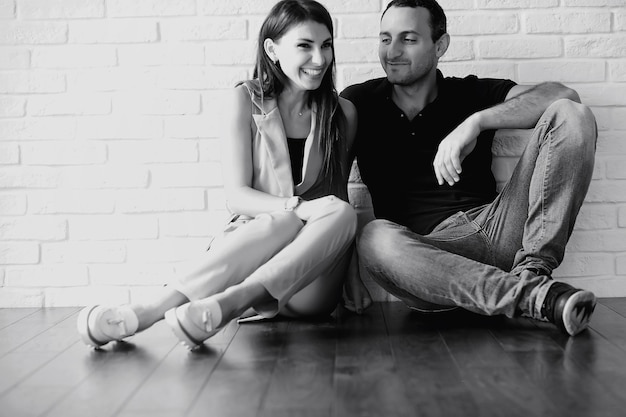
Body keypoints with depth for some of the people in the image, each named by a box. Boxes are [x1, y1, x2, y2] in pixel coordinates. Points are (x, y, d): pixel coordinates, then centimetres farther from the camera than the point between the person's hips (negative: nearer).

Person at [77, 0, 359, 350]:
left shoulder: (342, 113, 8)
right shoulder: (246, 101, 1)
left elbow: (340, 196, 10)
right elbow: (237, 195, -8)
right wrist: (297, 208, -26)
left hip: (311, 285, 2)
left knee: (342, 213, -30)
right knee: (285, 222, -35)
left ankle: (223, 306, -42)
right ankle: (148, 311, -41)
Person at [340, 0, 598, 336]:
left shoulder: (470, 94, 12)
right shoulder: (359, 103, 13)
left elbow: (563, 95, -3)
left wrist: (476, 122, -16)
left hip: (496, 229, 2)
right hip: (429, 251, -1)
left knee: (571, 116, -10)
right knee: (374, 238, -37)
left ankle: (531, 271, -24)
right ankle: (534, 297, -37)